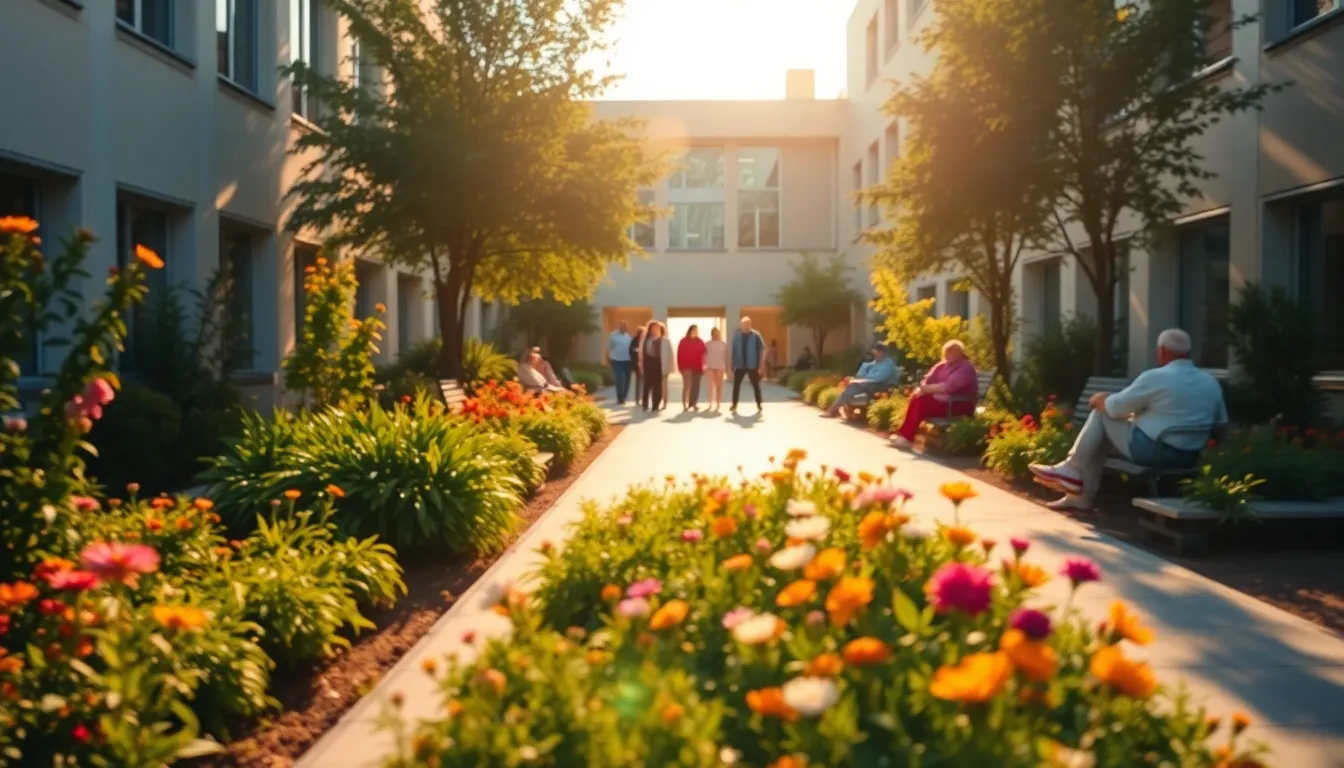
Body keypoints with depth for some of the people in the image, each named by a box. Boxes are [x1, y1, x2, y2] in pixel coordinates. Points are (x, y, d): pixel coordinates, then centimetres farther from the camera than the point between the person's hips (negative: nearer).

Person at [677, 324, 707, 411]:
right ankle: (684, 404, -3)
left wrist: (703, 367, 1)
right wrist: (680, 367, -4)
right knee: (687, 386, -7)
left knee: (695, 386, 4)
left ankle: (693, 404, 10)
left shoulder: (700, 342, 6)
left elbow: (703, 355, 6)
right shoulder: (683, 342, 0)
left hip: (697, 368, 3)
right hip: (687, 367, -3)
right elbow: (679, 355, 0)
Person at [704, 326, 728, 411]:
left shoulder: (724, 344, 4)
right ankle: (711, 402, 7)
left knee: (719, 385, 2)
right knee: (711, 385, 2)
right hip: (710, 366, 0)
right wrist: (704, 366, -3)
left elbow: (726, 356, 4)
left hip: (720, 366, 0)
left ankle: (718, 403, 7)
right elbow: (704, 355, 3)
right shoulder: (707, 344, 4)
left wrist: (727, 367, 2)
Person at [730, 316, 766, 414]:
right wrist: (733, 365, 6)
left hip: (752, 366, -2)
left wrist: (761, 365, -9)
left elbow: (762, 350, -6)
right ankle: (734, 405, 12)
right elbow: (734, 351, 7)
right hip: (740, 366, 2)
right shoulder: (737, 336, 2)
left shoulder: (756, 335, -6)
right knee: (736, 385, 2)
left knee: (756, 385, 5)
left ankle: (759, 405, 15)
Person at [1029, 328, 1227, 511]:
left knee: (1101, 412, 8)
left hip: (1150, 452, -8)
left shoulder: (1155, 377, -13)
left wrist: (1099, 398, 15)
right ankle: (1081, 495, 21)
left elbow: (1114, 407, -6)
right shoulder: (1212, 383, 7)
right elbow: (1220, 424, 16)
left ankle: (1071, 469, 11)